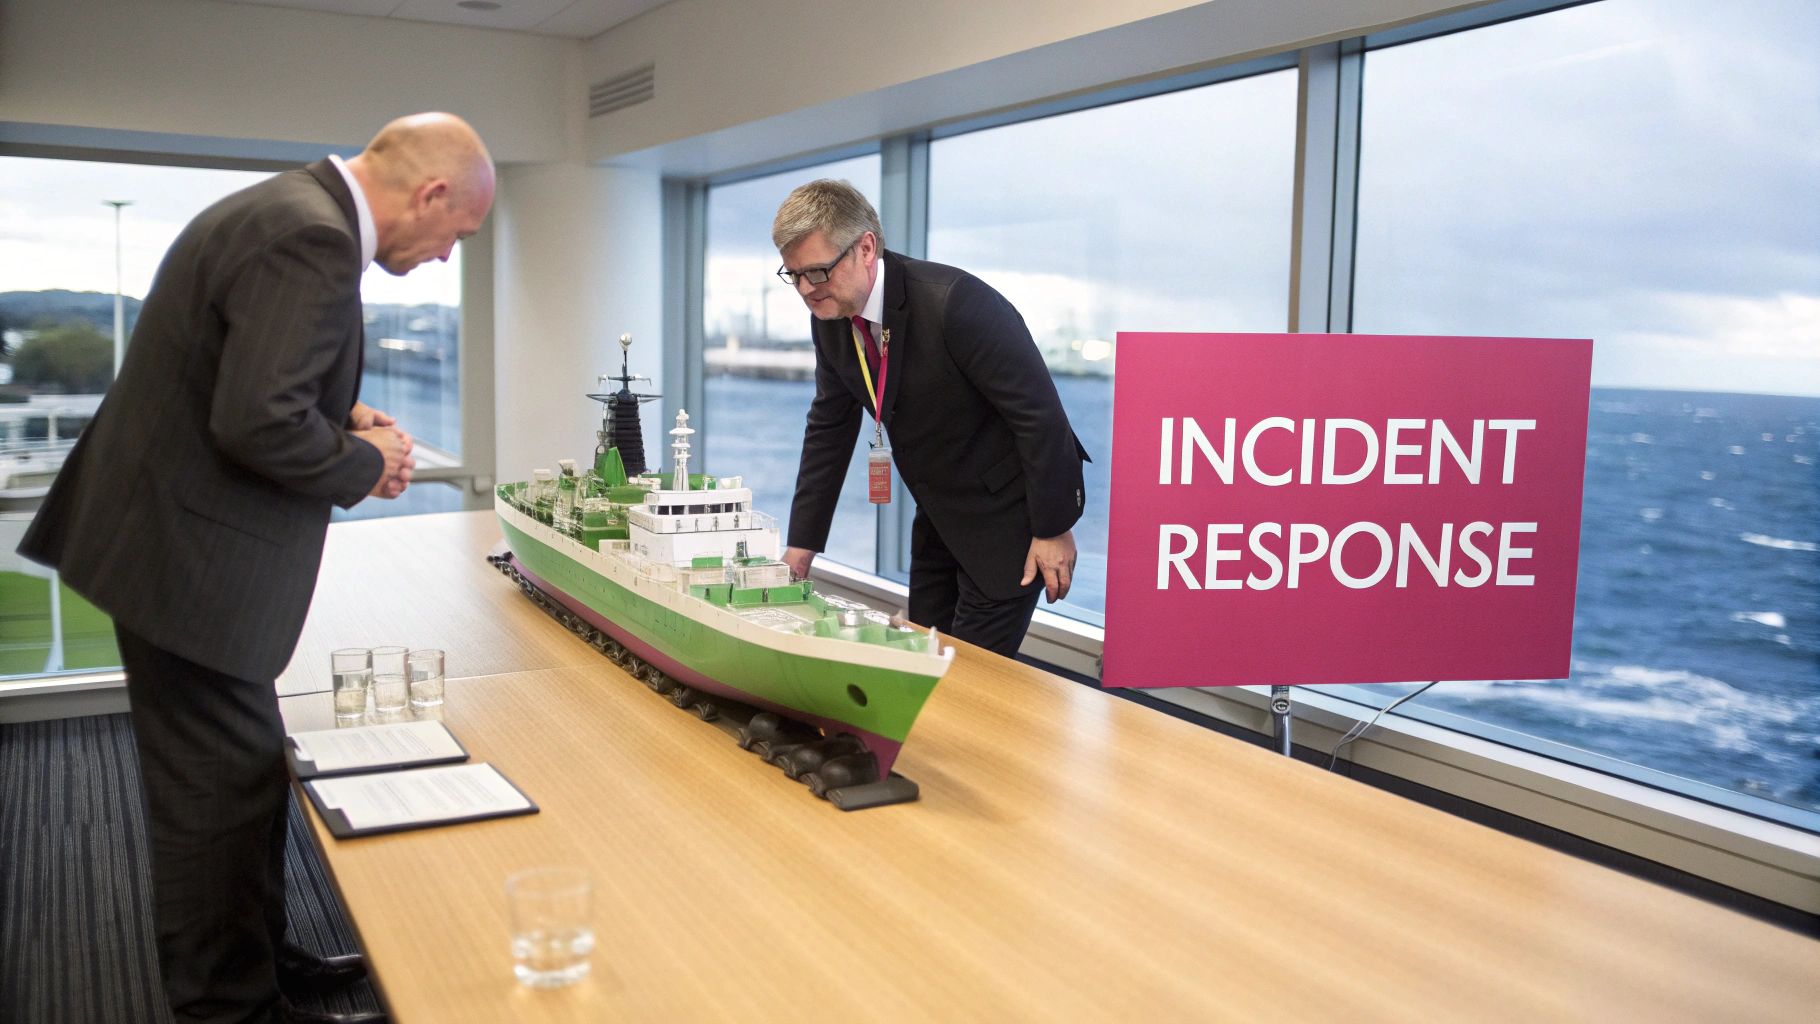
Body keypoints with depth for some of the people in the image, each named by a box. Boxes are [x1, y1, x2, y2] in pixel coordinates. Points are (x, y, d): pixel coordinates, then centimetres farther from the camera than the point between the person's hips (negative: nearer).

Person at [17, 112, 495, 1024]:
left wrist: (349, 416, 8)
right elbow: (258, 423, -28)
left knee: (238, 770, 20)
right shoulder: (315, 239, -23)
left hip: (172, 537, 11)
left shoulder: (291, 206, 10)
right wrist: (367, 462, -13)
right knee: (224, 787, 2)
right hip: (191, 556, -11)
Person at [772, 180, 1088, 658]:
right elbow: (829, 429, 5)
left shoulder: (956, 302, -28)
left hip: (1008, 512, -8)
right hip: (939, 513, 8)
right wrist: (801, 547, 4)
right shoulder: (830, 319, -4)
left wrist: (1054, 528, -19)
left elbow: (1039, 413, -24)